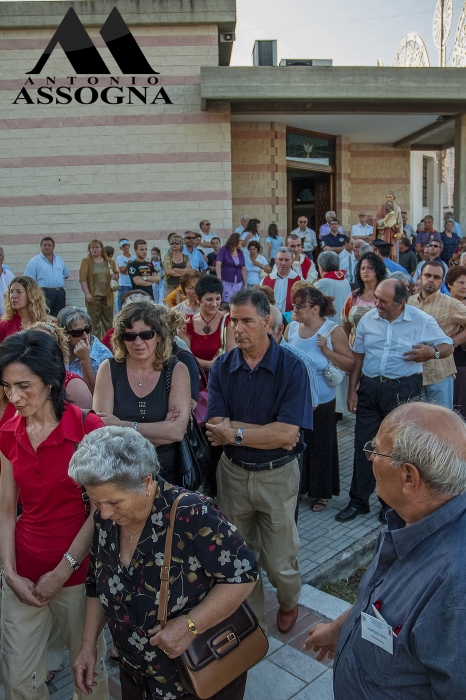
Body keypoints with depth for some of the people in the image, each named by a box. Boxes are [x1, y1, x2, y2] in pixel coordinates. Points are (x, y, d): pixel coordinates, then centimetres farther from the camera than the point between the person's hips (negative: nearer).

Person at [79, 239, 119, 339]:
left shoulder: (110, 262, 12)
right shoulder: (86, 261, 1)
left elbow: (116, 275, 21)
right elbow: (83, 278, -8)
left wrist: (114, 276, -3)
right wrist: (87, 293, -17)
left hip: (107, 296, 4)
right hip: (93, 297, -3)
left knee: (108, 321, 8)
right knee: (94, 322, -1)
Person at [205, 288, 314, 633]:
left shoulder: (291, 366, -14)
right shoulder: (222, 367, -6)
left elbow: (288, 434, -22)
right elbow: (217, 431, -14)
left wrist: (236, 433, -19)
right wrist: (270, 432, -20)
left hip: (278, 475, -3)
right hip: (233, 473, 3)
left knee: (280, 562, 8)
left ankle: (289, 602, 43)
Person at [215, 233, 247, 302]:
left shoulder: (240, 253, 13)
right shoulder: (224, 250, 0)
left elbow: (243, 270, 14)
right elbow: (218, 265, -9)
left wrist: (246, 285, 8)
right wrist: (219, 280, -20)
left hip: (238, 284, 4)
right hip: (226, 283, -4)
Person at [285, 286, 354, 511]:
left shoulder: (333, 331, -10)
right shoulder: (291, 327, 1)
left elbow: (350, 364, -13)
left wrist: (326, 350, -21)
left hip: (321, 402, -3)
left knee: (320, 446, 8)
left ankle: (321, 493, 25)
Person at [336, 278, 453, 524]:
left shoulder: (422, 321, -5)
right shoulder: (368, 319, 3)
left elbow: (448, 346, 3)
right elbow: (358, 357, 9)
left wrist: (432, 352, -20)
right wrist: (352, 390, 5)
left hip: (403, 390, -3)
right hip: (369, 388, 3)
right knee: (363, 446, 7)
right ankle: (358, 501, 21)